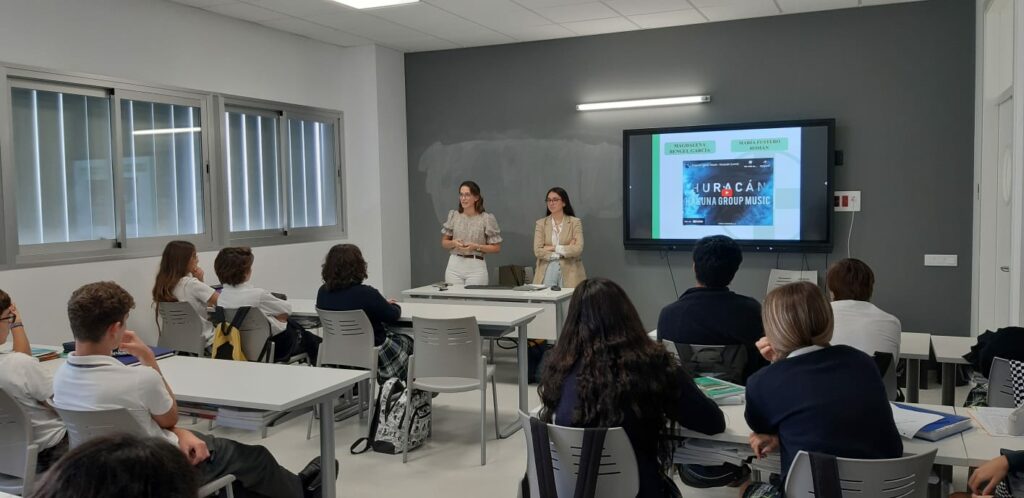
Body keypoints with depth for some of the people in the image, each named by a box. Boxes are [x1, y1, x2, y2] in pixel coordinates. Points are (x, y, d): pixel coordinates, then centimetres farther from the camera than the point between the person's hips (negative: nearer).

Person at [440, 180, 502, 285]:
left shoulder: (487, 219, -2)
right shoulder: (453, 215, 7)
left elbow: (496, 248, 0)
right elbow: (444, 242, 14)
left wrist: (476, 246, -13)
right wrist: (454, 243, -7)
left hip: (476, 266, -2)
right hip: (454, 265, 2)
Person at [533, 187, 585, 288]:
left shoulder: (575, 222, 4)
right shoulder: (541, 223, 8)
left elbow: (578, 249, -8)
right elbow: (537, 251, -4)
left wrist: (554, 248, -9)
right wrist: (566, 249, -7)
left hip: (569, 272, -1)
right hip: (547, 271, 1)